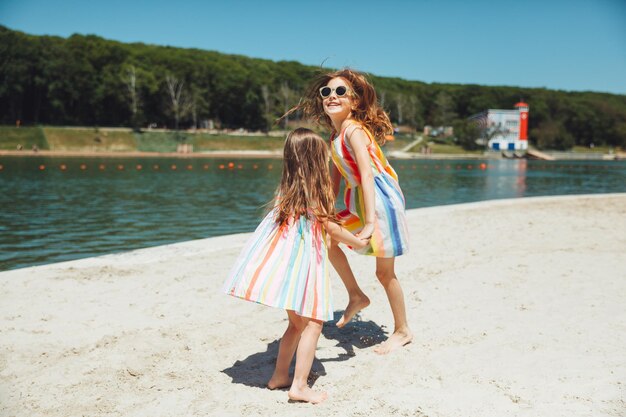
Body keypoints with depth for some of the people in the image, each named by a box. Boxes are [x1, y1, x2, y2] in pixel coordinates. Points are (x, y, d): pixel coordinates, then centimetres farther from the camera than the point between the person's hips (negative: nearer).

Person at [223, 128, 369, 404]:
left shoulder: (287, 188, 12)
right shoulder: (315, 190, -8)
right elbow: (331, 227, -4)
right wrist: (358, 242, 10)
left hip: (280, 255, 8)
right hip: (301, 257, -8)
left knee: (298, 322, 18)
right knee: (313, 322, -1)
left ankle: (279, 376, 24)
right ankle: (299, 386, -1)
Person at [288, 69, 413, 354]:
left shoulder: (353, 130, -18)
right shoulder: (334, 136, 8)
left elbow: (367, 174, -27)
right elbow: (336, 175, 14)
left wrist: (370, 221, -33)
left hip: (380, 199, -8)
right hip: (358, 201, 8)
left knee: (384, 272, 3)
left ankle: (402, 331, 23)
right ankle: (356, 296, 21)